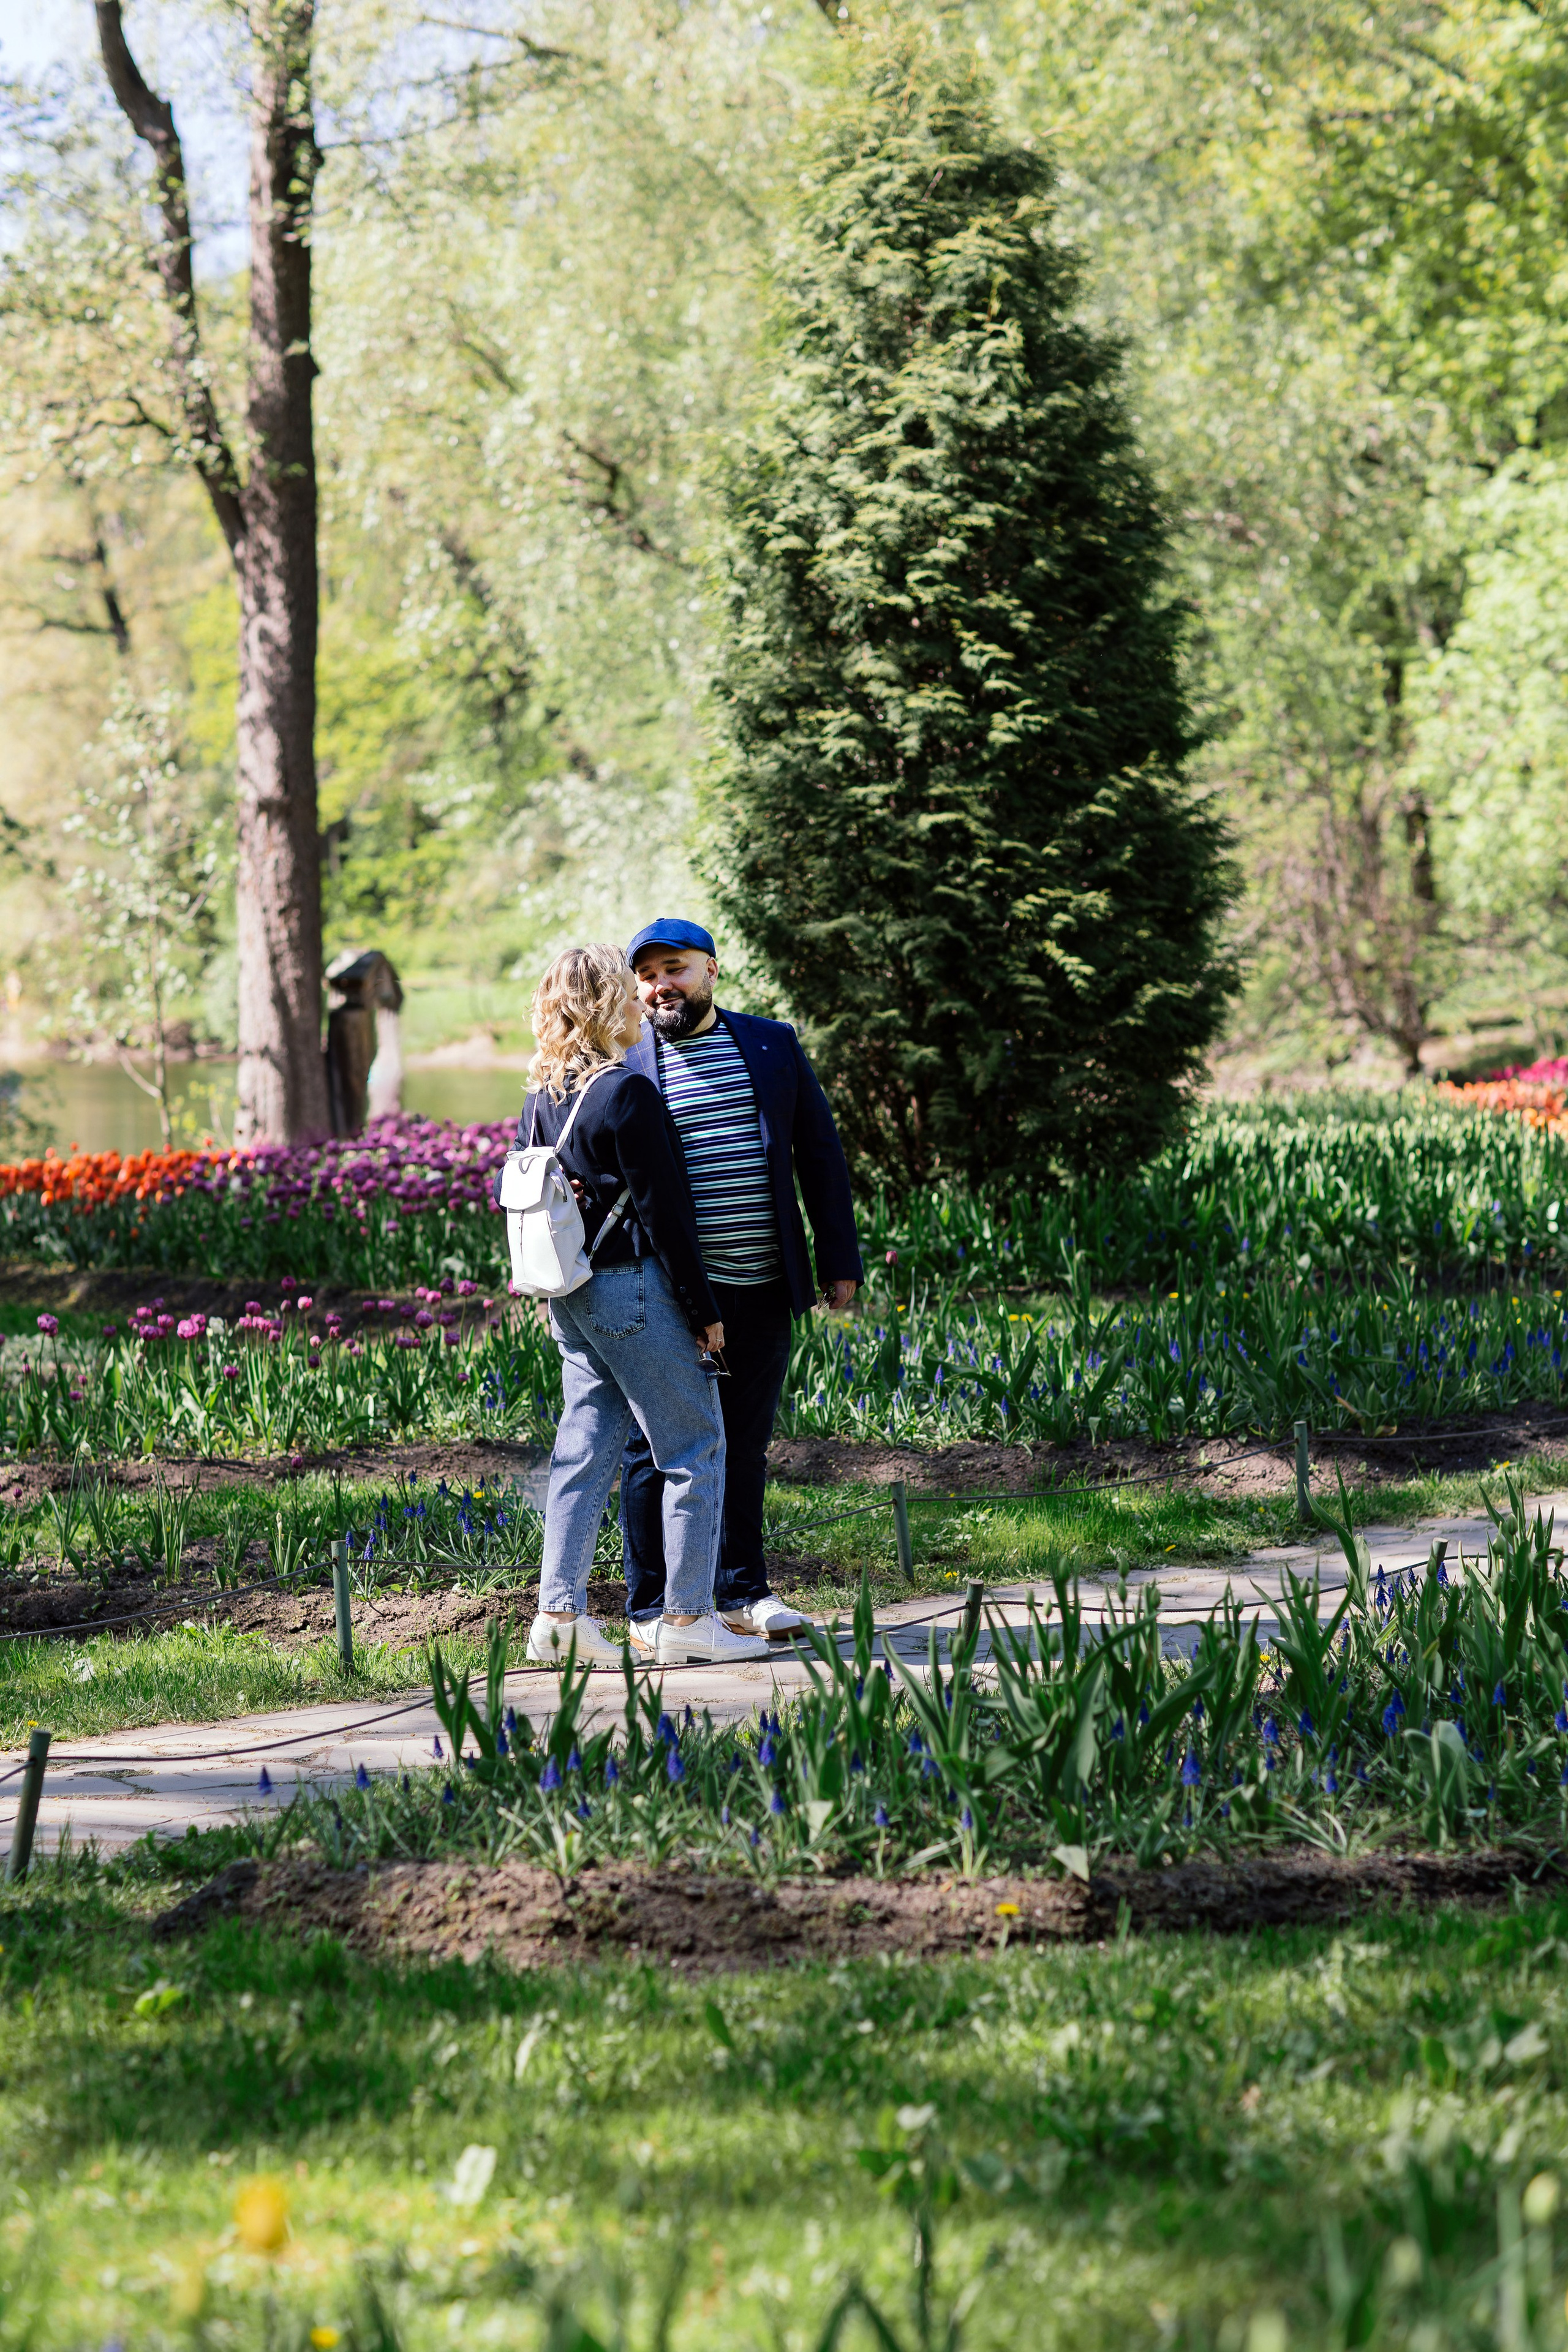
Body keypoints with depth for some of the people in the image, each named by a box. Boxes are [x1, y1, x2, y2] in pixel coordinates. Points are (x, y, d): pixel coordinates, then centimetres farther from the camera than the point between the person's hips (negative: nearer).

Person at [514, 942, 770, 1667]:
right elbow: (663, 1211, -15)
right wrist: (703, 1309, -10)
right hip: (633, 1288, -8)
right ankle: (686, 1617, 1)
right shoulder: (627, 1093, -15)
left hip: (570, 1299, 8)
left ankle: (559, 1612, 6)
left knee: (584, 1446, 10)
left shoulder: (539, 1098, 8)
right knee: (694, 1446, 1)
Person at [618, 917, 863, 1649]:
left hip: (761, 1287, 3)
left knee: (744, 1445, 10)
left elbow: (820, 1154, 12)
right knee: (655, 1448, 0)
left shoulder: (772, 1045, 10)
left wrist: (839, 1260, 8)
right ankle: (651, 1608, 8)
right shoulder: (622, 1066, 2)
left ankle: (742, 1592, 20)